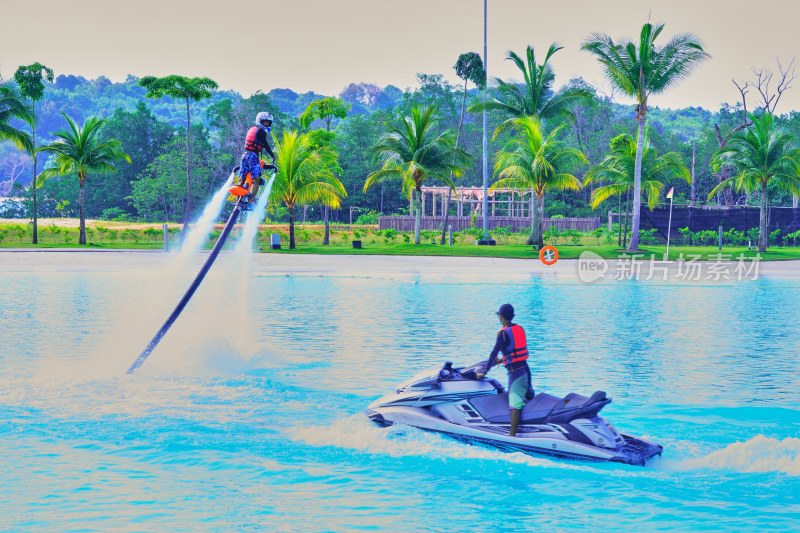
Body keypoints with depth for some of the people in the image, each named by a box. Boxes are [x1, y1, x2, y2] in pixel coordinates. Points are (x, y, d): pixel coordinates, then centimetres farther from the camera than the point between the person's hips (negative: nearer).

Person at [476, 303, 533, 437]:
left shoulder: (504, 333, -13)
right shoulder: (519, 328, 11)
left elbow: (494, 353, -14)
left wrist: (485, 371, -10)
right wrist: (502, 359, 30)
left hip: (515, 373, -9)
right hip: (525, 369, 9)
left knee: (514, 405, -15)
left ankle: (512, 435, -23)